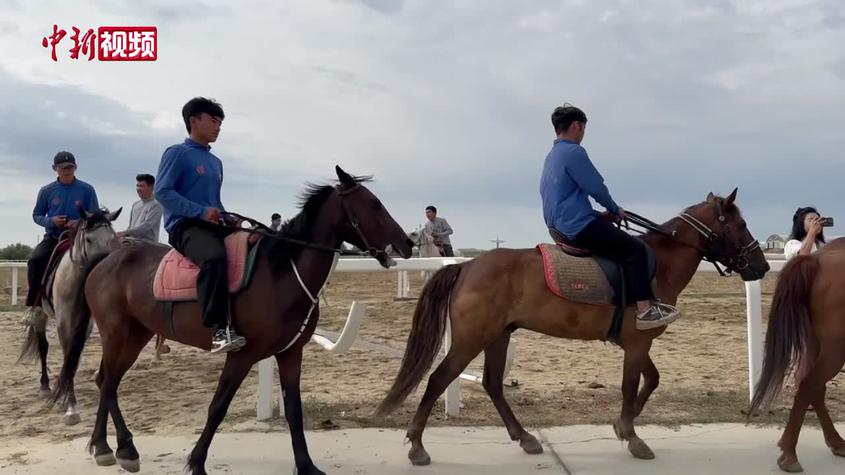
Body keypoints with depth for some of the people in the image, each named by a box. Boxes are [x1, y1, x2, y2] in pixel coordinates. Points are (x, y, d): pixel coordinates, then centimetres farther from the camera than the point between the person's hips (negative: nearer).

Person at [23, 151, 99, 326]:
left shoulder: (87, 190, 1)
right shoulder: (47, 191, 4)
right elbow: (36, 215, 12)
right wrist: (51, 221, -10)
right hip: (53, 237, 1)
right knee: (34, 261, -26)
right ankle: (34, 304, -16)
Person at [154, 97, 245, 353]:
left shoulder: (216, 162, 24)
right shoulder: (177, 153, 0)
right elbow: (162, 192, -10)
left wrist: (228, 219, 8)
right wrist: (201, 211, -19)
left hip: (214, 224, 9)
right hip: (184, 225, -8)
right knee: (215, 256, -38)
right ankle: (219, 329, -41)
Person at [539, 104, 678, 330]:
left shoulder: (552, 155, 17)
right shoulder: (574, 152, -14)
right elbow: (596, 188, -12)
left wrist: (607, 212, 17)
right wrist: (615, 210, 7)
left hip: (559, 227, 11)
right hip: (579, 227, -11)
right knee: (636, 249, -8)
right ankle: (644, 309, -10)